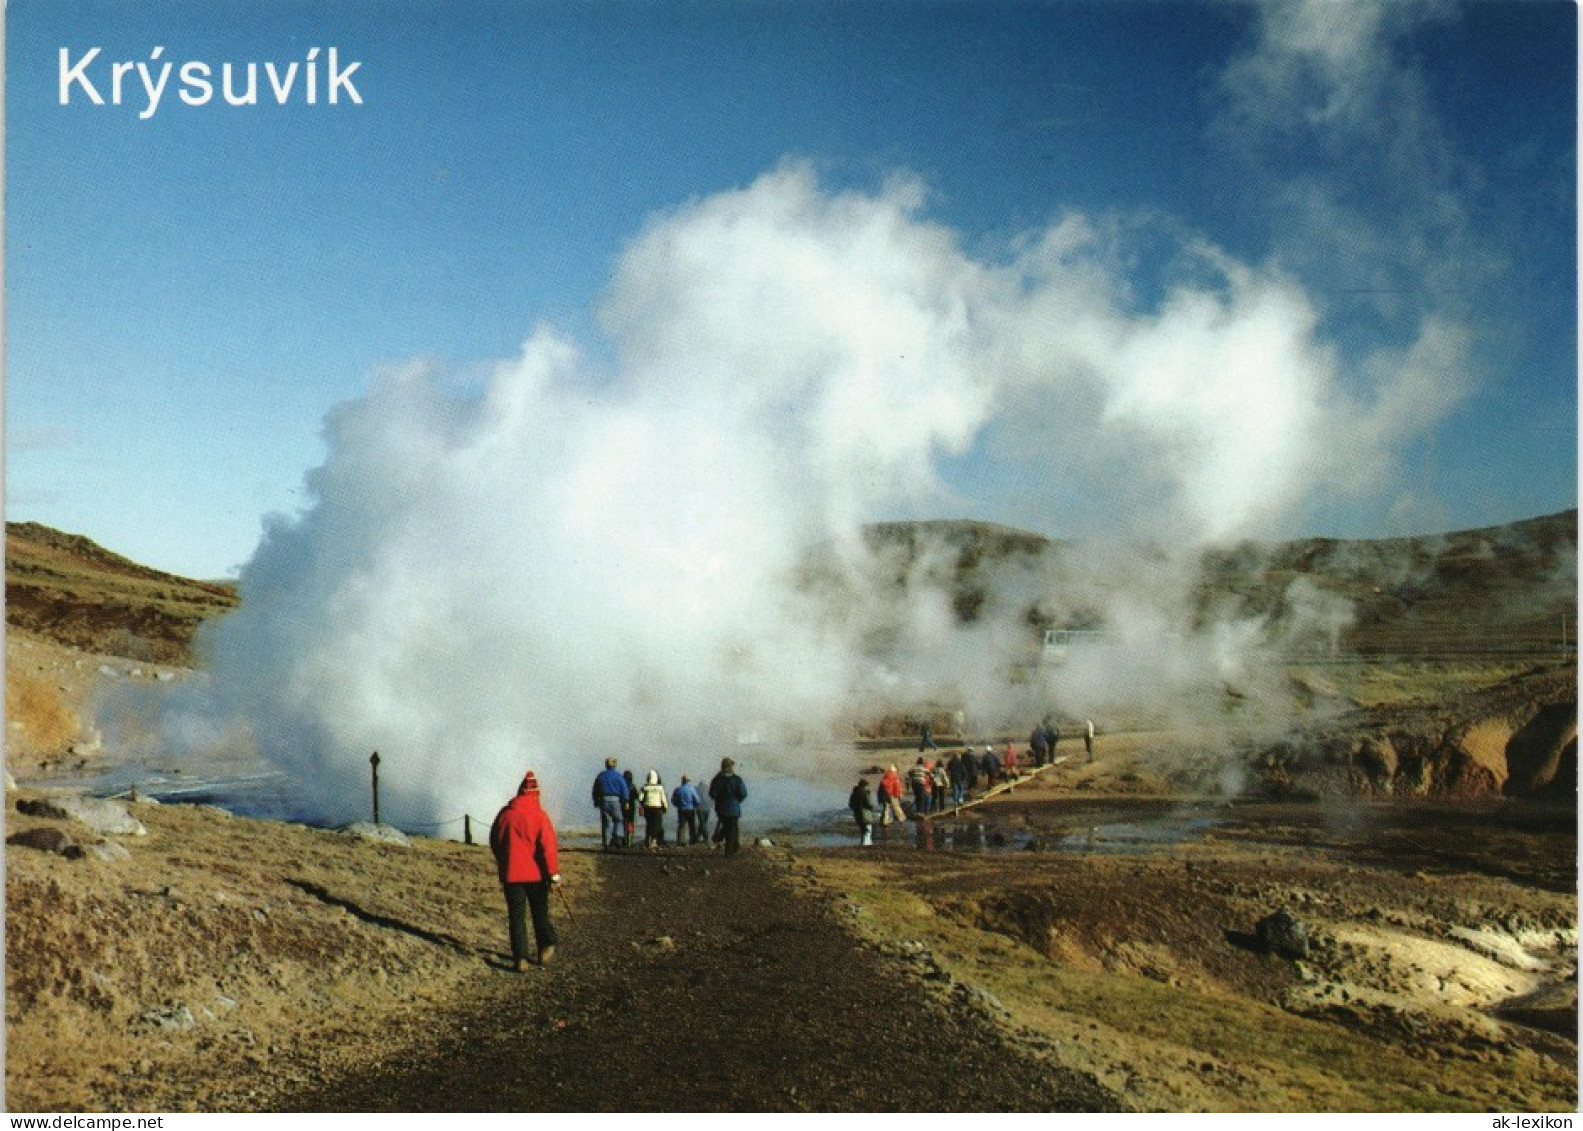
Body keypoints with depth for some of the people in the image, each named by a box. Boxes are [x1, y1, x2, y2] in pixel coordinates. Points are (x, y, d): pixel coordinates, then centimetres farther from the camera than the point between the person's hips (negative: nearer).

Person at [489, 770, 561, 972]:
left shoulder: (505, 814, 2)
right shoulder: (539, 815, -9)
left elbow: (494, 842, 13)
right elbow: (547, 845, -15)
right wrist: (553, 872, -11)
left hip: (511, 873, 2)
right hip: (536, 873, -2)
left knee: (516, 916, 5)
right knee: (540, 912, 17)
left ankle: (520, 958, 0)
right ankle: (546, 947, 15)